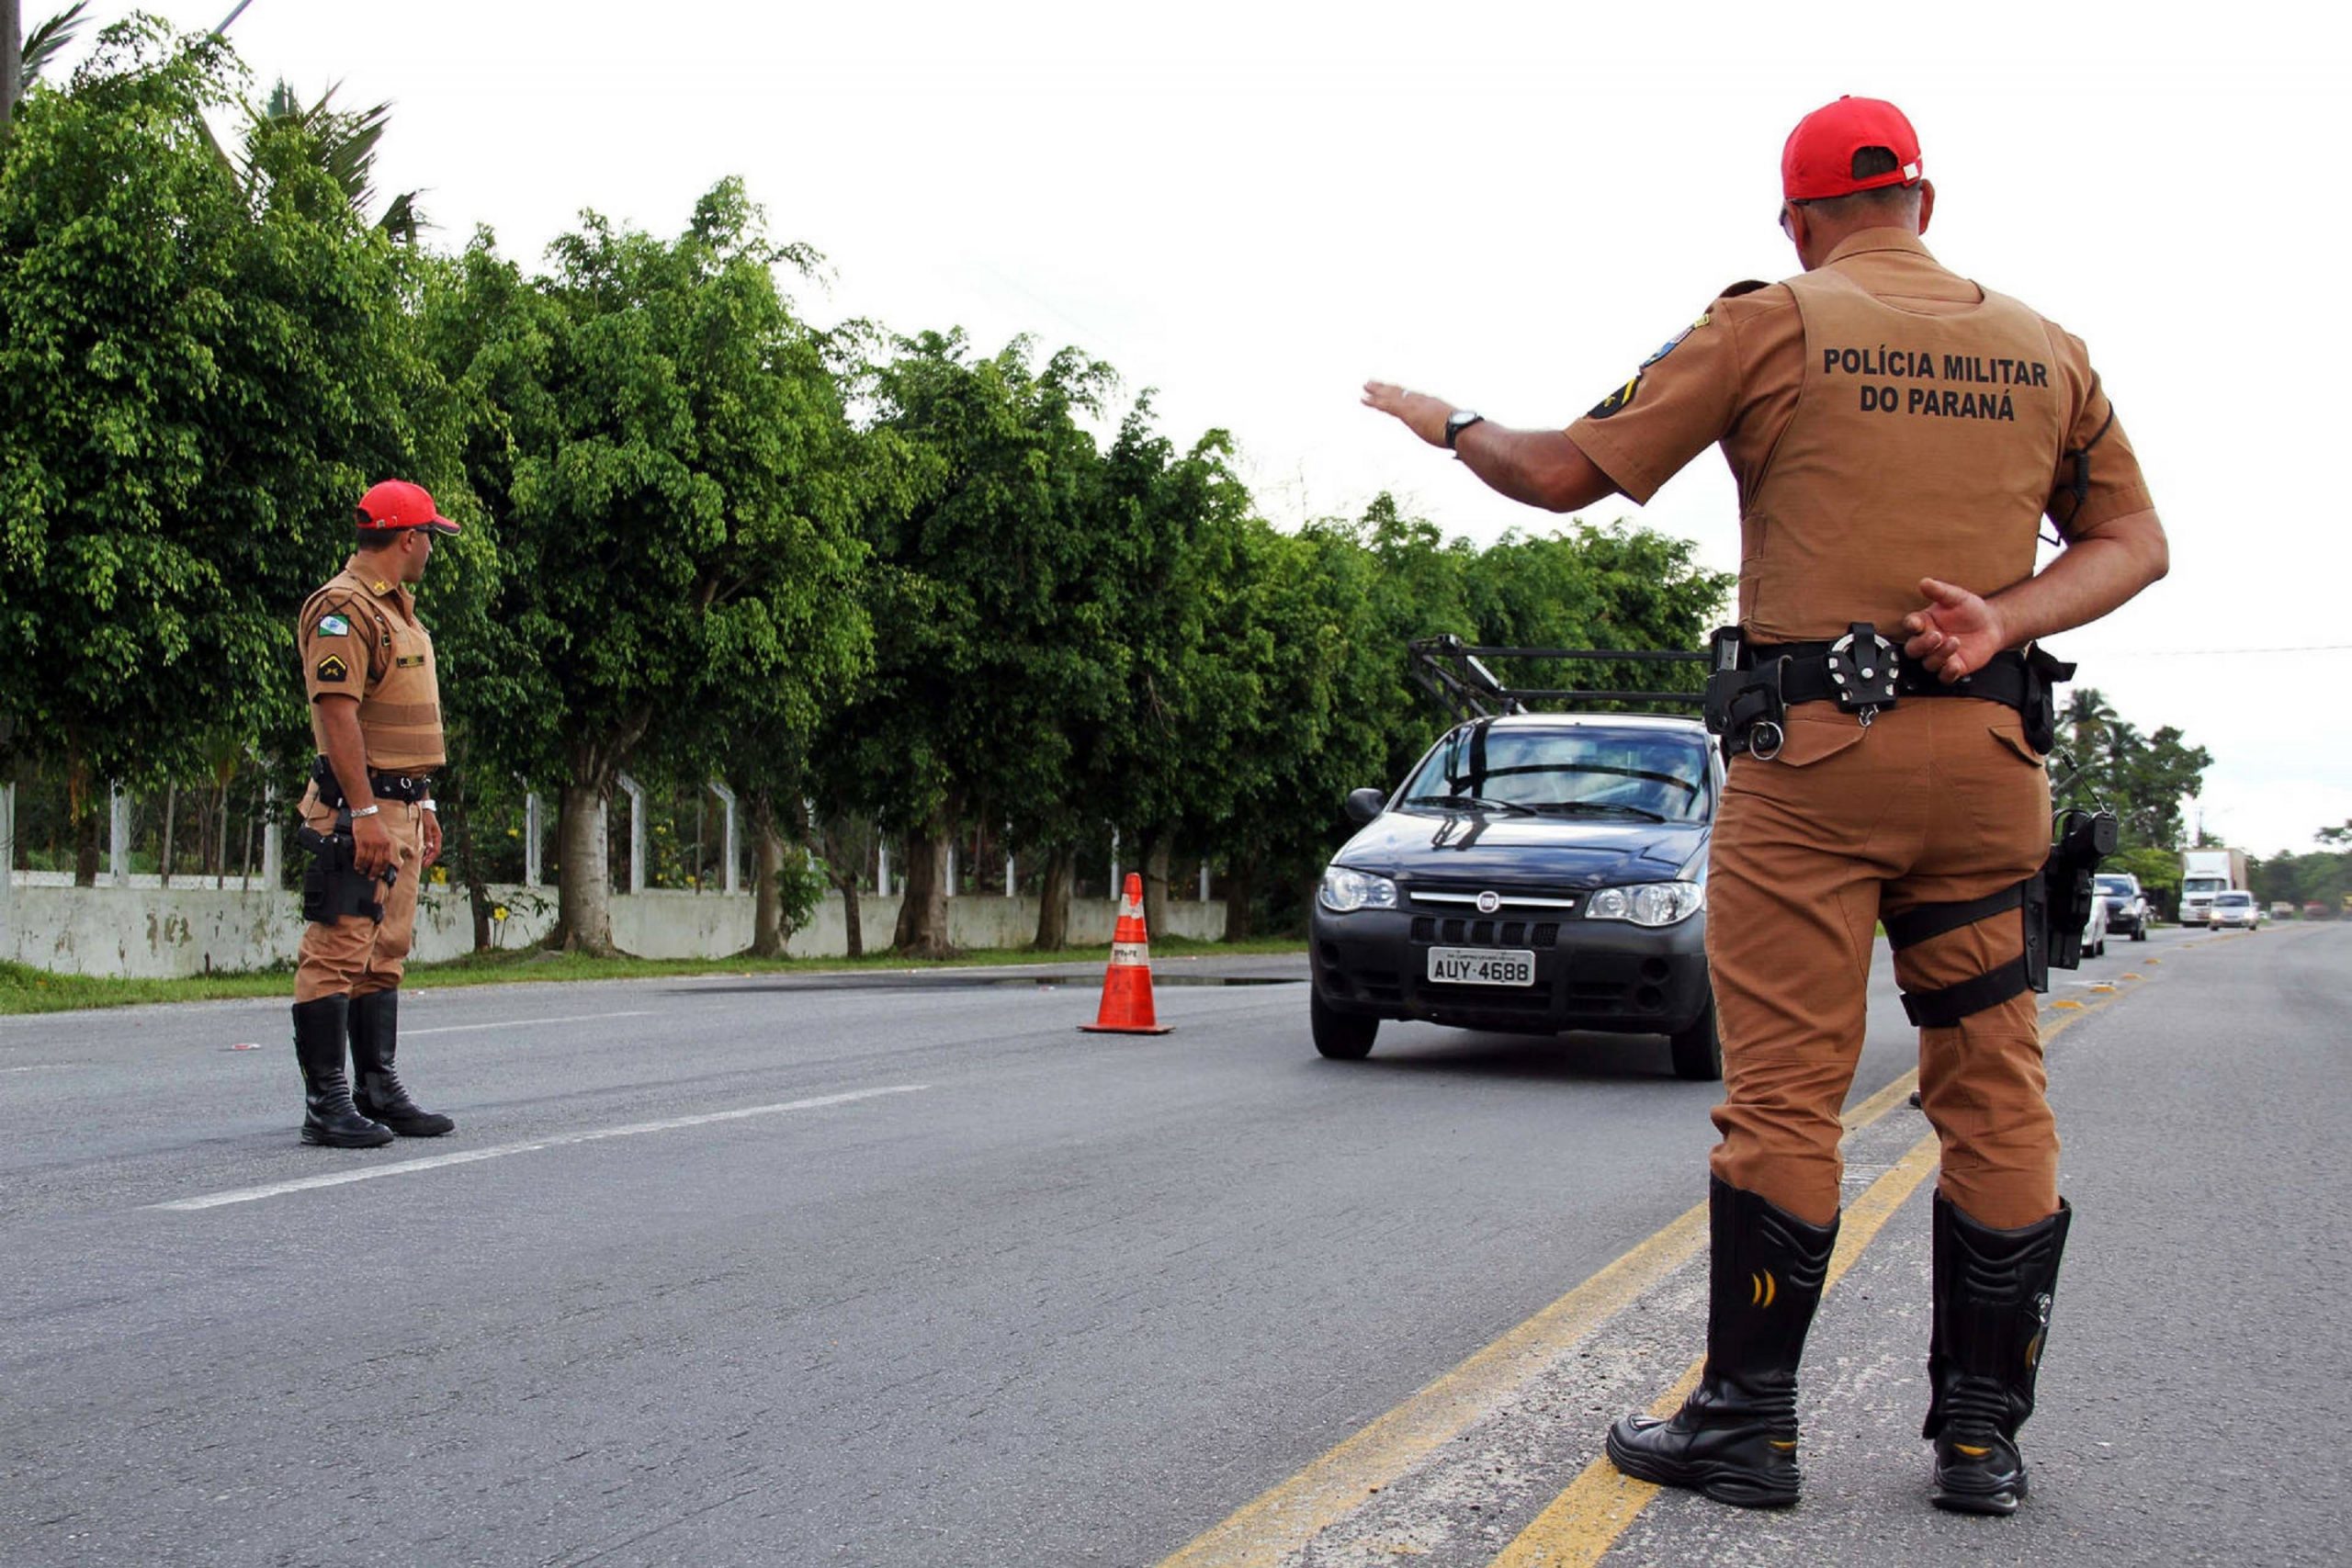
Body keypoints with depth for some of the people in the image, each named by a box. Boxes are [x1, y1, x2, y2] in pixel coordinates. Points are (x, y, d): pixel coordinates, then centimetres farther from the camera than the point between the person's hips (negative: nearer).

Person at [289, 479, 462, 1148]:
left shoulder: (397, 608, 19)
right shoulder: (343, 608, -12)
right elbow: (337, 714, -20)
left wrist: (423, 804, 22)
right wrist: (364, 813, -25)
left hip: (399, 806, 10)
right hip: (358, 809, -10)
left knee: (384, 955, 13)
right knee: (337, 953, -8)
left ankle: (378, 1090, 19)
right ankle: (326, 1102, -6)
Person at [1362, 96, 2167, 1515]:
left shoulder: (1770, 326, 0)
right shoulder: (2047, 350, 13)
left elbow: (1565, 475, 1)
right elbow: (2133, 538, 10)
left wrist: (1448, 422, 18)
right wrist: (2008, 623, -4)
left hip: (1812, 754, -4)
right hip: (1993, 757, 4)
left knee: (1785, 1093, 0)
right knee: (1996, 1096, 8)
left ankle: (1747, 1423, 6)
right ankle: (1984, 1436, 12)